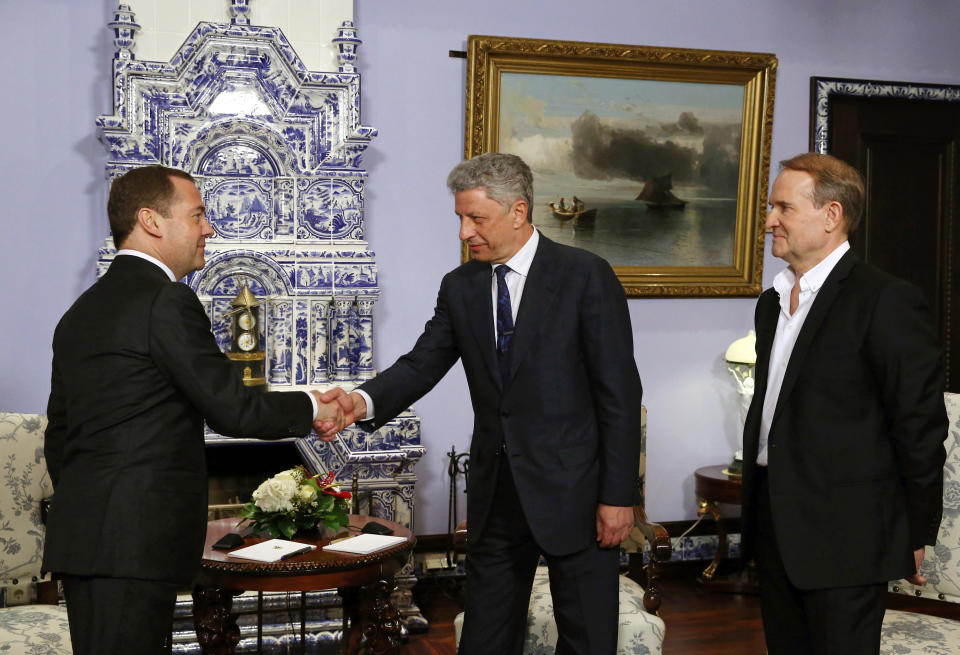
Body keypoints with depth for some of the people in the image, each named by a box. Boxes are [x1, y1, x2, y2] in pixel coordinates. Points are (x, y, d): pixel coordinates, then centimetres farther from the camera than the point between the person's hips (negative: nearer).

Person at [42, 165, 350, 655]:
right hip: (134, 541, -9)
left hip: (80, 538, 9)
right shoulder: (167, 301, -12)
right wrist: (311, 409, 2)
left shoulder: (81, 311, 16)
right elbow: (232, 409, -14)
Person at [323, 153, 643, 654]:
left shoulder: (586, 277, -9)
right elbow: (422, 364, -1)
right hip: (495, 494, 5)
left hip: (573, 490, -4)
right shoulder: (460, 287, 6)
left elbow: (619, 393, -10)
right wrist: (365, 401, -22)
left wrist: (618, 495, -12)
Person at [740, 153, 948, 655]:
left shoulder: (887, 302, -13)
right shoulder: (772, 302, 13)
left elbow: (921, 429, -12)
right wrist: (757, 510, 16)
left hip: (845, 538, -7)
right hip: (774, 532, 8)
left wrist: (917, 536, -9)